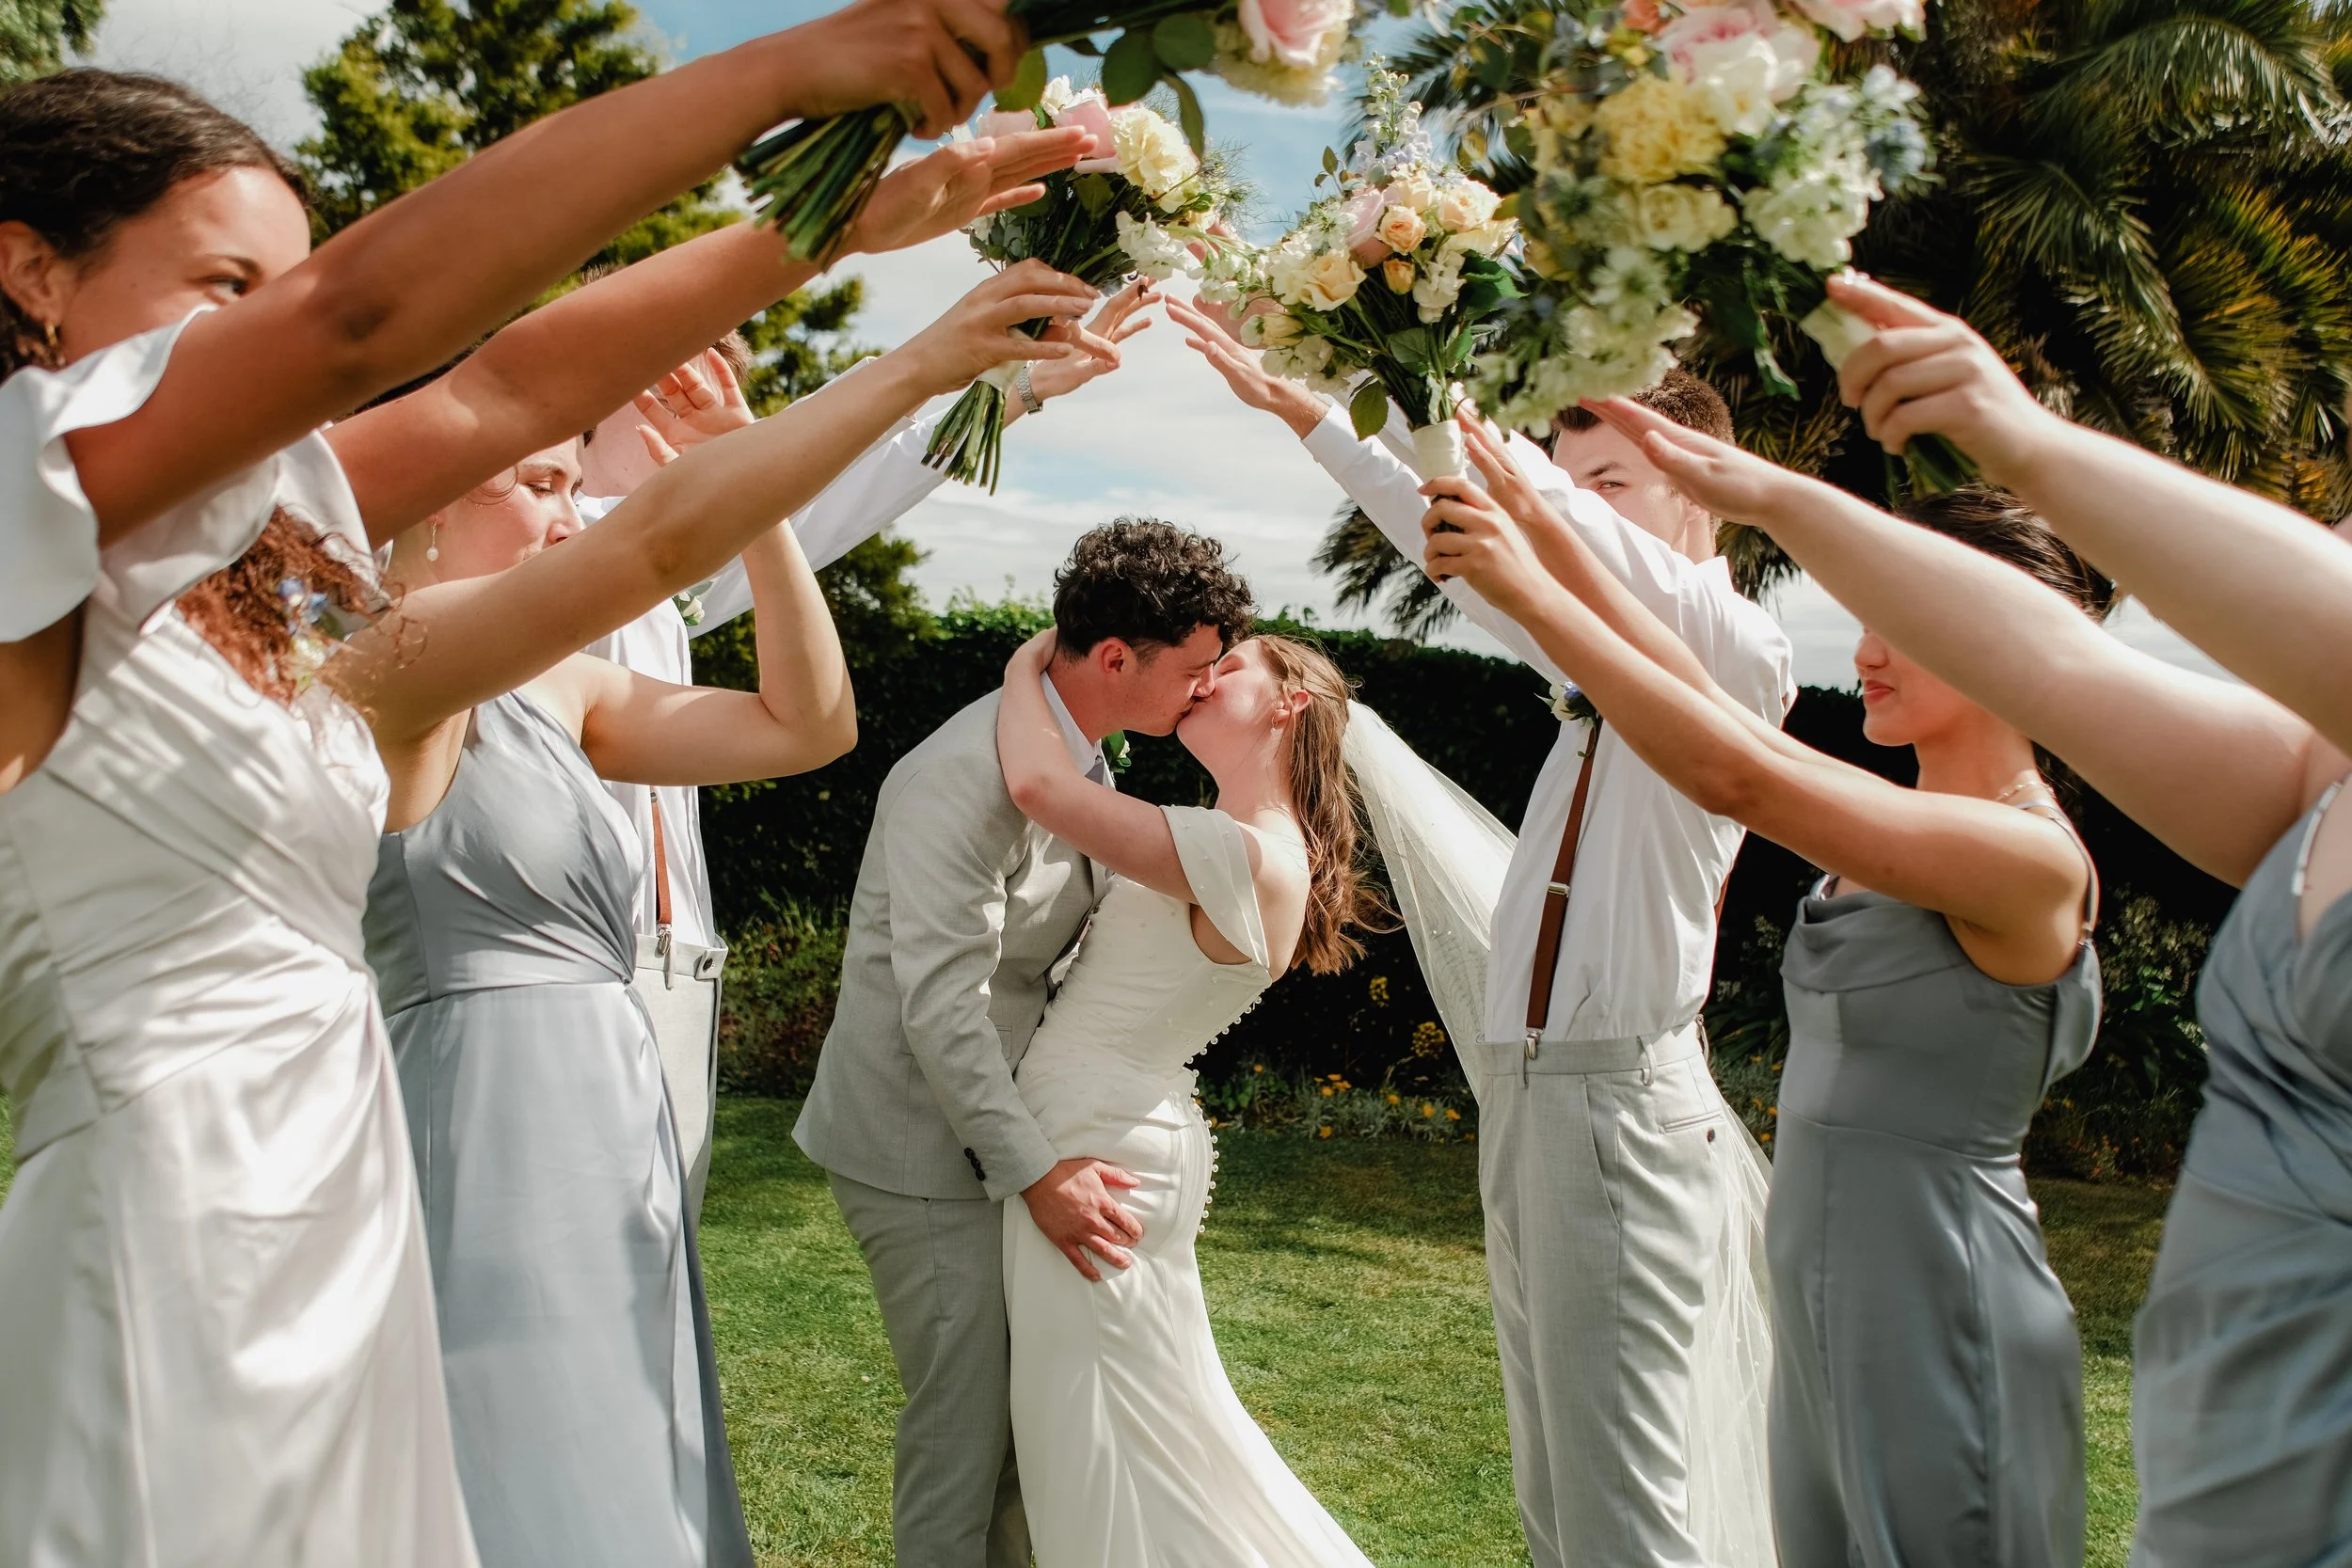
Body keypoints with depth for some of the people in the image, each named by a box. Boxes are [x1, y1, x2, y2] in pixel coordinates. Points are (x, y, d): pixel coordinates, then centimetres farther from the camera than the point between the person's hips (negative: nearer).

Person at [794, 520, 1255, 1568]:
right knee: (965, 1421, -2)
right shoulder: (969, 774, -23)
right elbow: (941, 1001, -26)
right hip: (921, 1147, -9)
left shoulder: (1084, 767, 8)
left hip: (993, 1130, 9)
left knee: (1029, 1410, 14)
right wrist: (1035, 1169, -24)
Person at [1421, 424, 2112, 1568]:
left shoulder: (2034, 860, -18)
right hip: (1822, 1310, 8)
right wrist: (1548, 530, 1)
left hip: (1937, 1324, -8)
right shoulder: (1900, 823, 7)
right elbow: (1712, 707, 7)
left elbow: (1738, 775, -27)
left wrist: (1528, 587, -24)